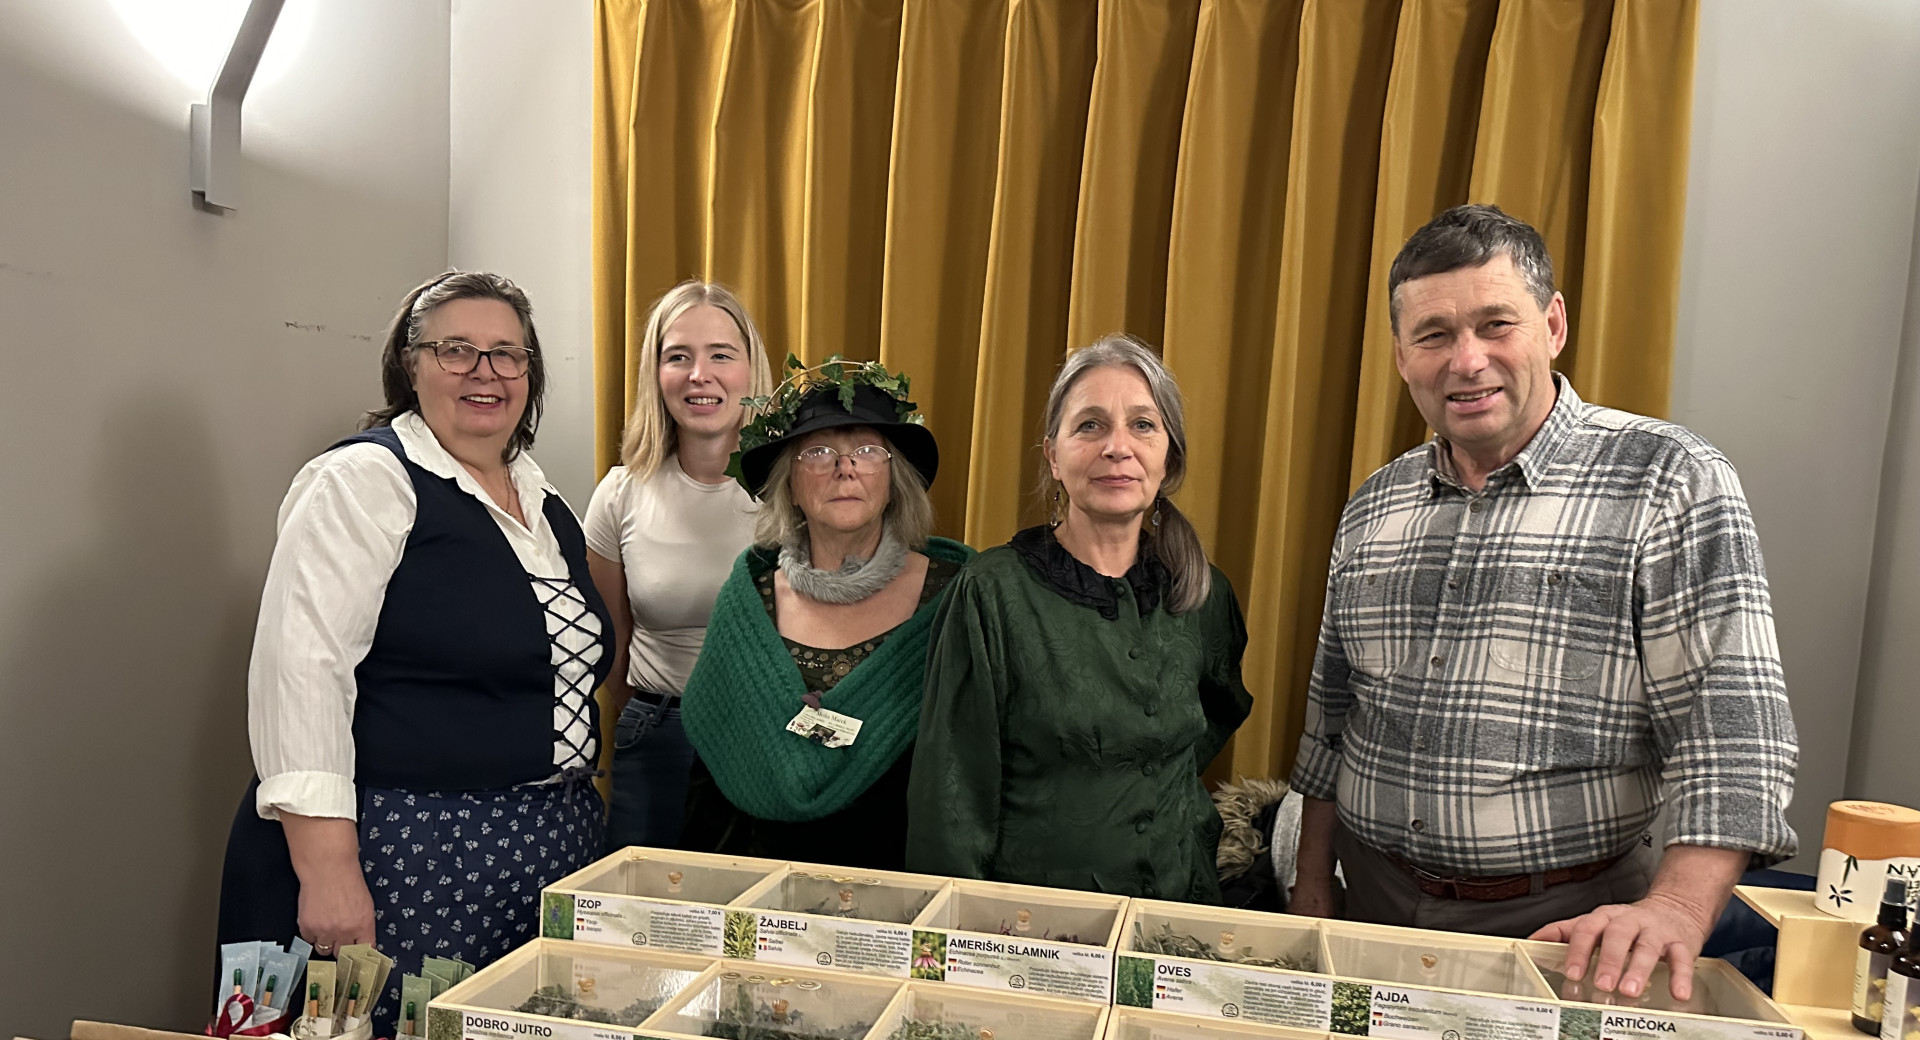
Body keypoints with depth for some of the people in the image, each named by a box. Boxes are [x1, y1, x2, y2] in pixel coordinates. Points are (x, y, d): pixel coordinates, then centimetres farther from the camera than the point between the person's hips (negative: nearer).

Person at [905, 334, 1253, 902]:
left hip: (1179, 902, 4)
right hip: (1028, 917, -3)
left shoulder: (1203, 595, -2)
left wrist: (1159, 784, 6)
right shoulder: (993, 593, -15)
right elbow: (952, 796, -12)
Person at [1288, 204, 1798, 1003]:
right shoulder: (1373, 508, 4)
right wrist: (1311, 891, 9)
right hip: (1377, 906, 4)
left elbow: (1731, 731, -15)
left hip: (1569, 927, -4)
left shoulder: (1670, 481, -10)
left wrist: (1676, 911, -28)